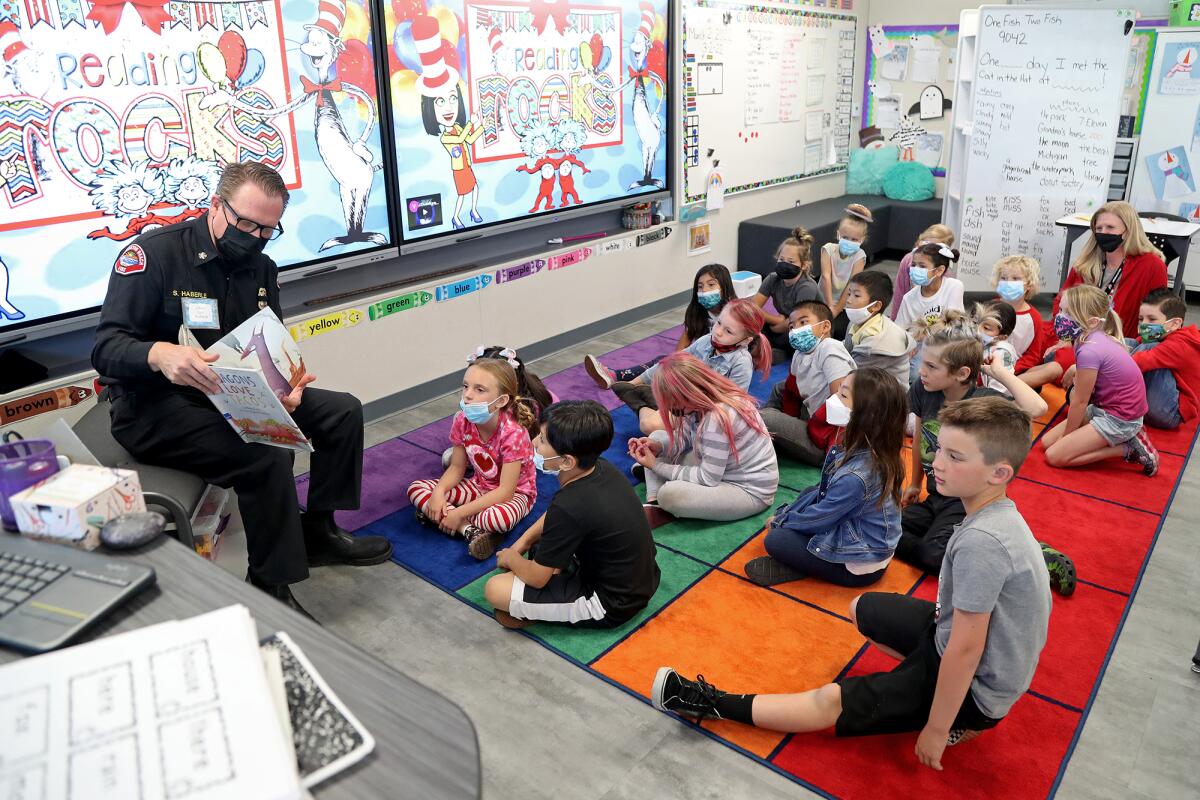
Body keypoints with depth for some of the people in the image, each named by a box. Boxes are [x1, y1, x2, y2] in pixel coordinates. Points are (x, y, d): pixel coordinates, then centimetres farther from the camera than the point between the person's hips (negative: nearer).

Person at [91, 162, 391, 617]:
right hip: (154, 408, -7)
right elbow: (105, 348, -20)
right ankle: (270, 589, -13)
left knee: (343, 413, 0)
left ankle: (316, 532, 11)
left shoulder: (261, 268, 8)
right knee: (266, 455, -31)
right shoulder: (154, 253, -15)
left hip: (233, 394, 8)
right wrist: (160, 354, -42)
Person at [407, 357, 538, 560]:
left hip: (515, 493, -6)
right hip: (479, 485, 6)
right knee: (415, 489, -11)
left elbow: (505, 491, -29)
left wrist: (460, 512, -31)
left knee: (499, 517, -42)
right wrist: (439, 492, -24)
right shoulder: (462, 421, -14)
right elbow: (456, 468, -3)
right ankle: (472, 531, -23)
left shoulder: (513, 433, -30)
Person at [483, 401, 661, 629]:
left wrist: (510, 558, 2)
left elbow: (536, 578, -17)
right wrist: (524, 540, 6)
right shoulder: (602, 468, -8)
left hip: (611, 606, -8)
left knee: (495, 589, -14)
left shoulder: (569, 507, -31)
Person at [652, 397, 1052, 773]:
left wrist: (935, 731, -21)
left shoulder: (980, 542, -34)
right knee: (862, 608, 20)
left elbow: (964, 650, -30)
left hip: (976, 690, -9)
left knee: (832, 701, -10)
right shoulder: (999, 511, -4)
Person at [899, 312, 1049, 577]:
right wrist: (915, 483, 23)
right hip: (935, 497, 6)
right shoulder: (922, 391, -4)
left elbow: (1037, 408, -39)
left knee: (933, 554, -27)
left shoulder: (984, 400, -19)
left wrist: (1000, 371, -25)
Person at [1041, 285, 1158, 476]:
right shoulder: (1096, 337, -2)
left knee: (1055, 456, -10)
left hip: (1119, 420, -9)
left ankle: (1128, 448, -2)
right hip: (1103, 407, 9)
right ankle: (1125, 438, 8)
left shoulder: (1089, 351, -28)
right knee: (1047, 441, 8)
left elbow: (1080, 402, -16)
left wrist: (1065, 436, -2)